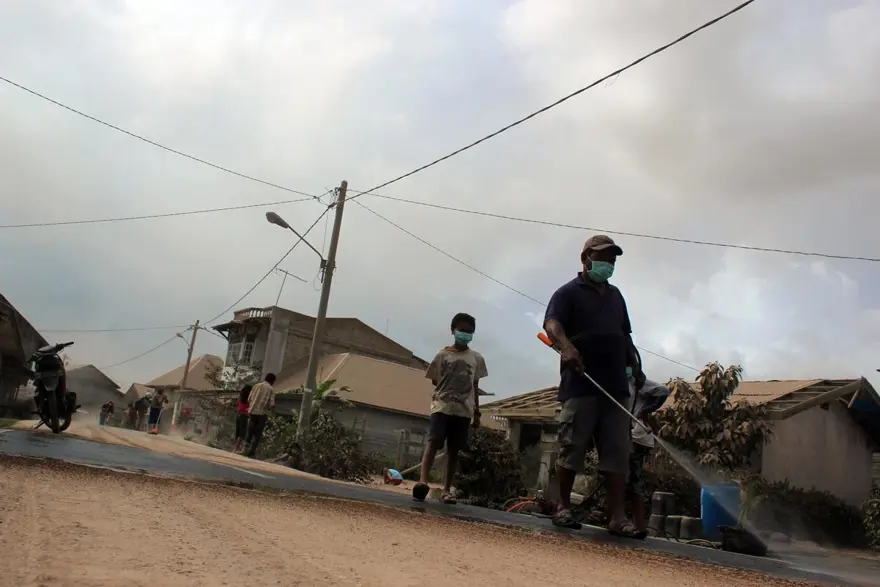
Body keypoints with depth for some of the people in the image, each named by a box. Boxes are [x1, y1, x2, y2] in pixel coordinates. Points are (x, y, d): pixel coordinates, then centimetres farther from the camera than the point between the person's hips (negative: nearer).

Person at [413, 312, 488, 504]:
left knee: (453, 449, 5)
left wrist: (477, 412, 12)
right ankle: (422, 481, -29)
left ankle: (447, 489, 10)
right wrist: (446, 390, -3)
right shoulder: (443, 354, 4)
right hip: (442, 407, -2)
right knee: (433, 442, -17)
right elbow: (435, 380, 10)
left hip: (464, 410, 2)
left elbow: (475, 387, 13)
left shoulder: (477, 358, 9)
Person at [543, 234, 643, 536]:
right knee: (571, 449, -1)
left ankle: (618, 517, 1)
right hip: (580, 384, -6)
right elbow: (552, 323, -15)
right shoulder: (569, 292, 2)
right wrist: (566, 346, -35)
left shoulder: (615, 295, 24)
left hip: (615, 386, 6)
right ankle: (563, 507, 12)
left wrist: (636, 367, 15)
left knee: (617, 453, 0)